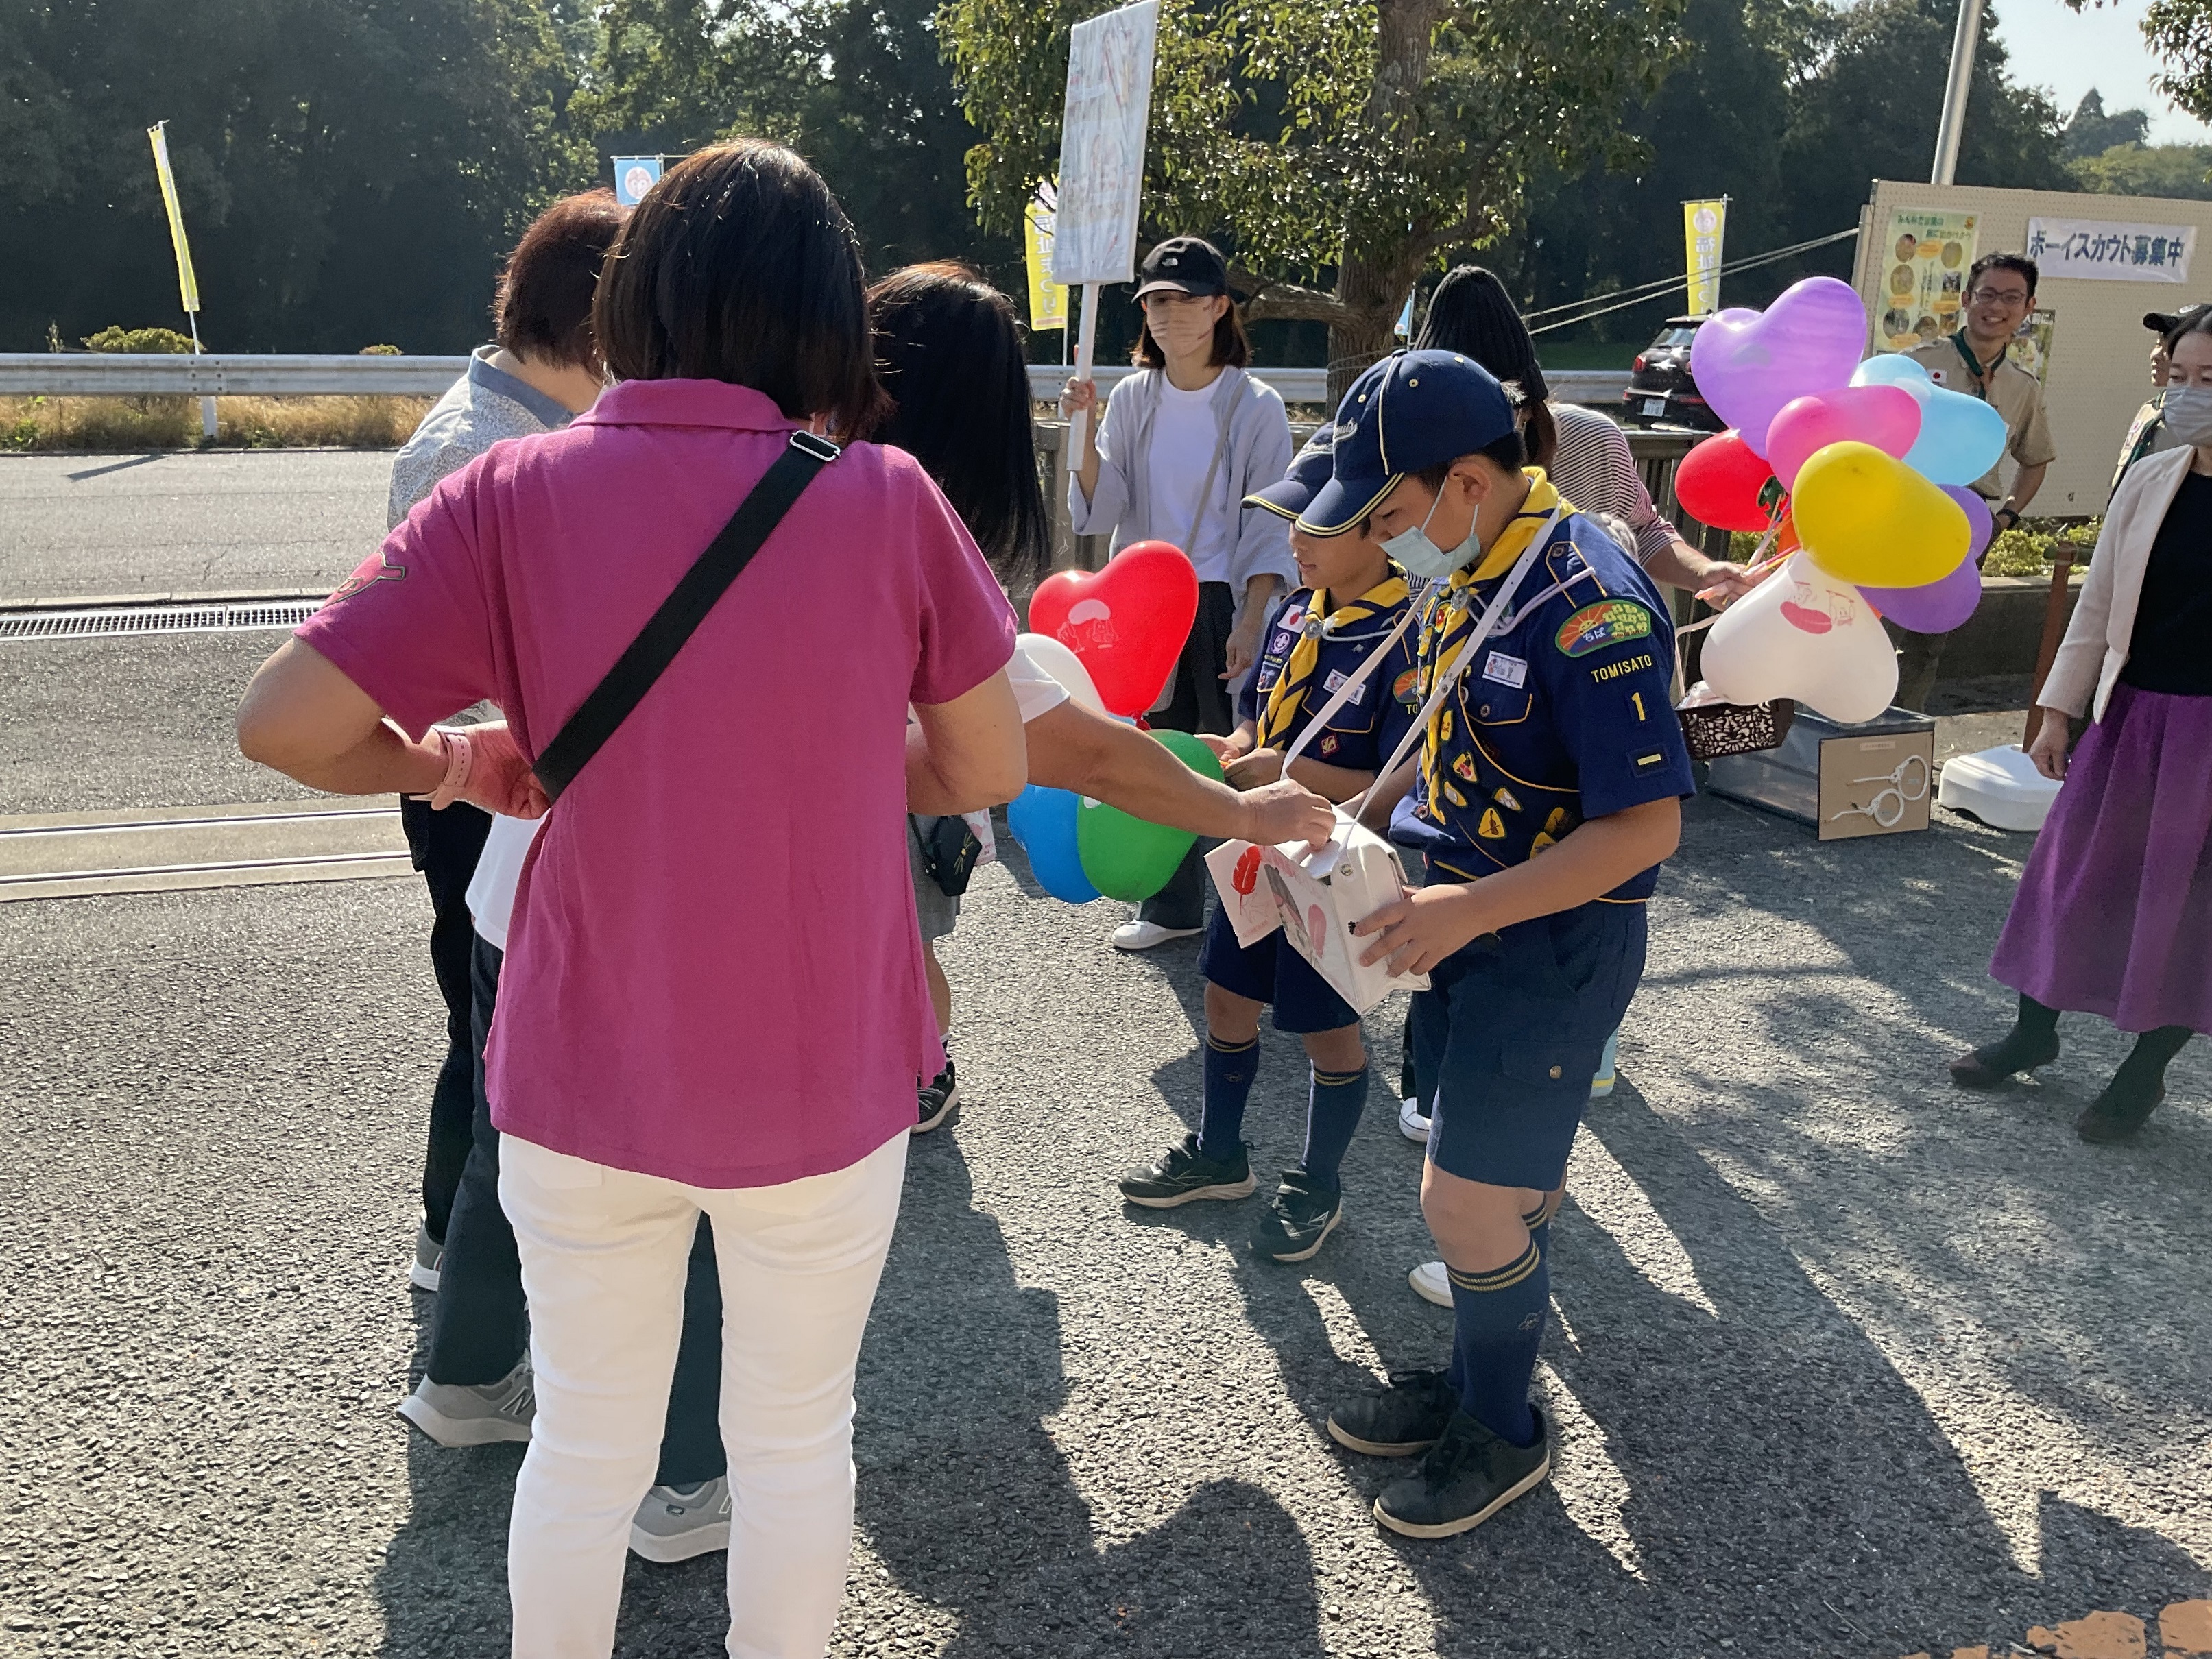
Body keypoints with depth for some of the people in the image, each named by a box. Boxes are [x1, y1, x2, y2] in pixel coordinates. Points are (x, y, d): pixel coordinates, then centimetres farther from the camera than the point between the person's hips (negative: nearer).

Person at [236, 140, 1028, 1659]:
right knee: (798, 1437, 21)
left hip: (586, 1074, 1)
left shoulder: (516, 493, -11)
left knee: (586, 1444, 22)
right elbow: (987, 771, -4)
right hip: (824, 1081, 0)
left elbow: (286, 725, -13)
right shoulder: (884, 497, -12)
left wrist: (444, 764, 5)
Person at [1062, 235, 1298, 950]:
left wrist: (1250, 623, -14)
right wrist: (1086, 432, -16)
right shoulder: (1132, 398, 4)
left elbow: (1269, 528, -6)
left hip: (1223, 601, -4)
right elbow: (1101, 510, -1)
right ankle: (1172, 905, 23)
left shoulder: (1255, 406, -7)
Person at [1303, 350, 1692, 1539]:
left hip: (1556, 941, -8)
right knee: (1497, 1180, 19)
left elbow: (1646, 825, -25)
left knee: (1470, 1199, -1)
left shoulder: (1590, 605, -24)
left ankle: (1503, 1432, 22)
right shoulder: (1470, 574, 5)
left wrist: (1470, 909, -29)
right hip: (1469, 918, 8)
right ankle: (1472, 1381, 36)